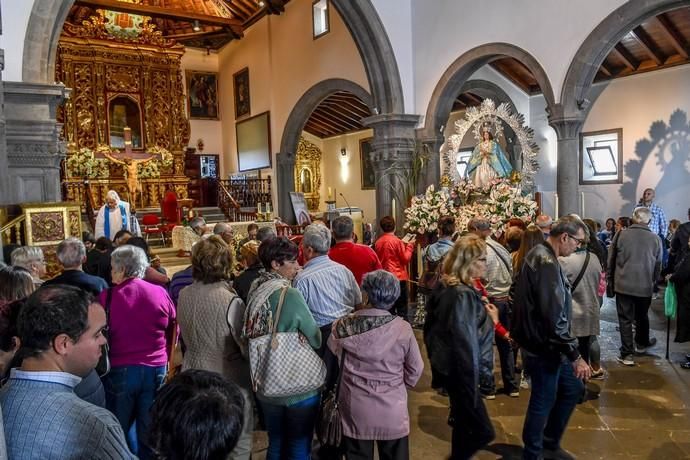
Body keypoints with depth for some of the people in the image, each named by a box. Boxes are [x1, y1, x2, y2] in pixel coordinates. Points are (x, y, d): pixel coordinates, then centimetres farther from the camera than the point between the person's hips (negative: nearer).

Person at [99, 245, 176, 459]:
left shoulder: (107, 297, -12)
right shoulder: (160, 293, -6)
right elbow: (173, 331, 5)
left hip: (120, 370, -1)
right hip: (156, 369, 2)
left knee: (118, 430, 18)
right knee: (151, 430, 14)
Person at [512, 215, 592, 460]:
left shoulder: (541, 255, 10)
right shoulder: (546, 262, -24)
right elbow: (554, 317, -28)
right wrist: (575, 356, -21)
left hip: (548, 344, 10)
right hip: (543, 347, -10)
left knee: (573, 388, 21)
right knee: (543, 402, 6)